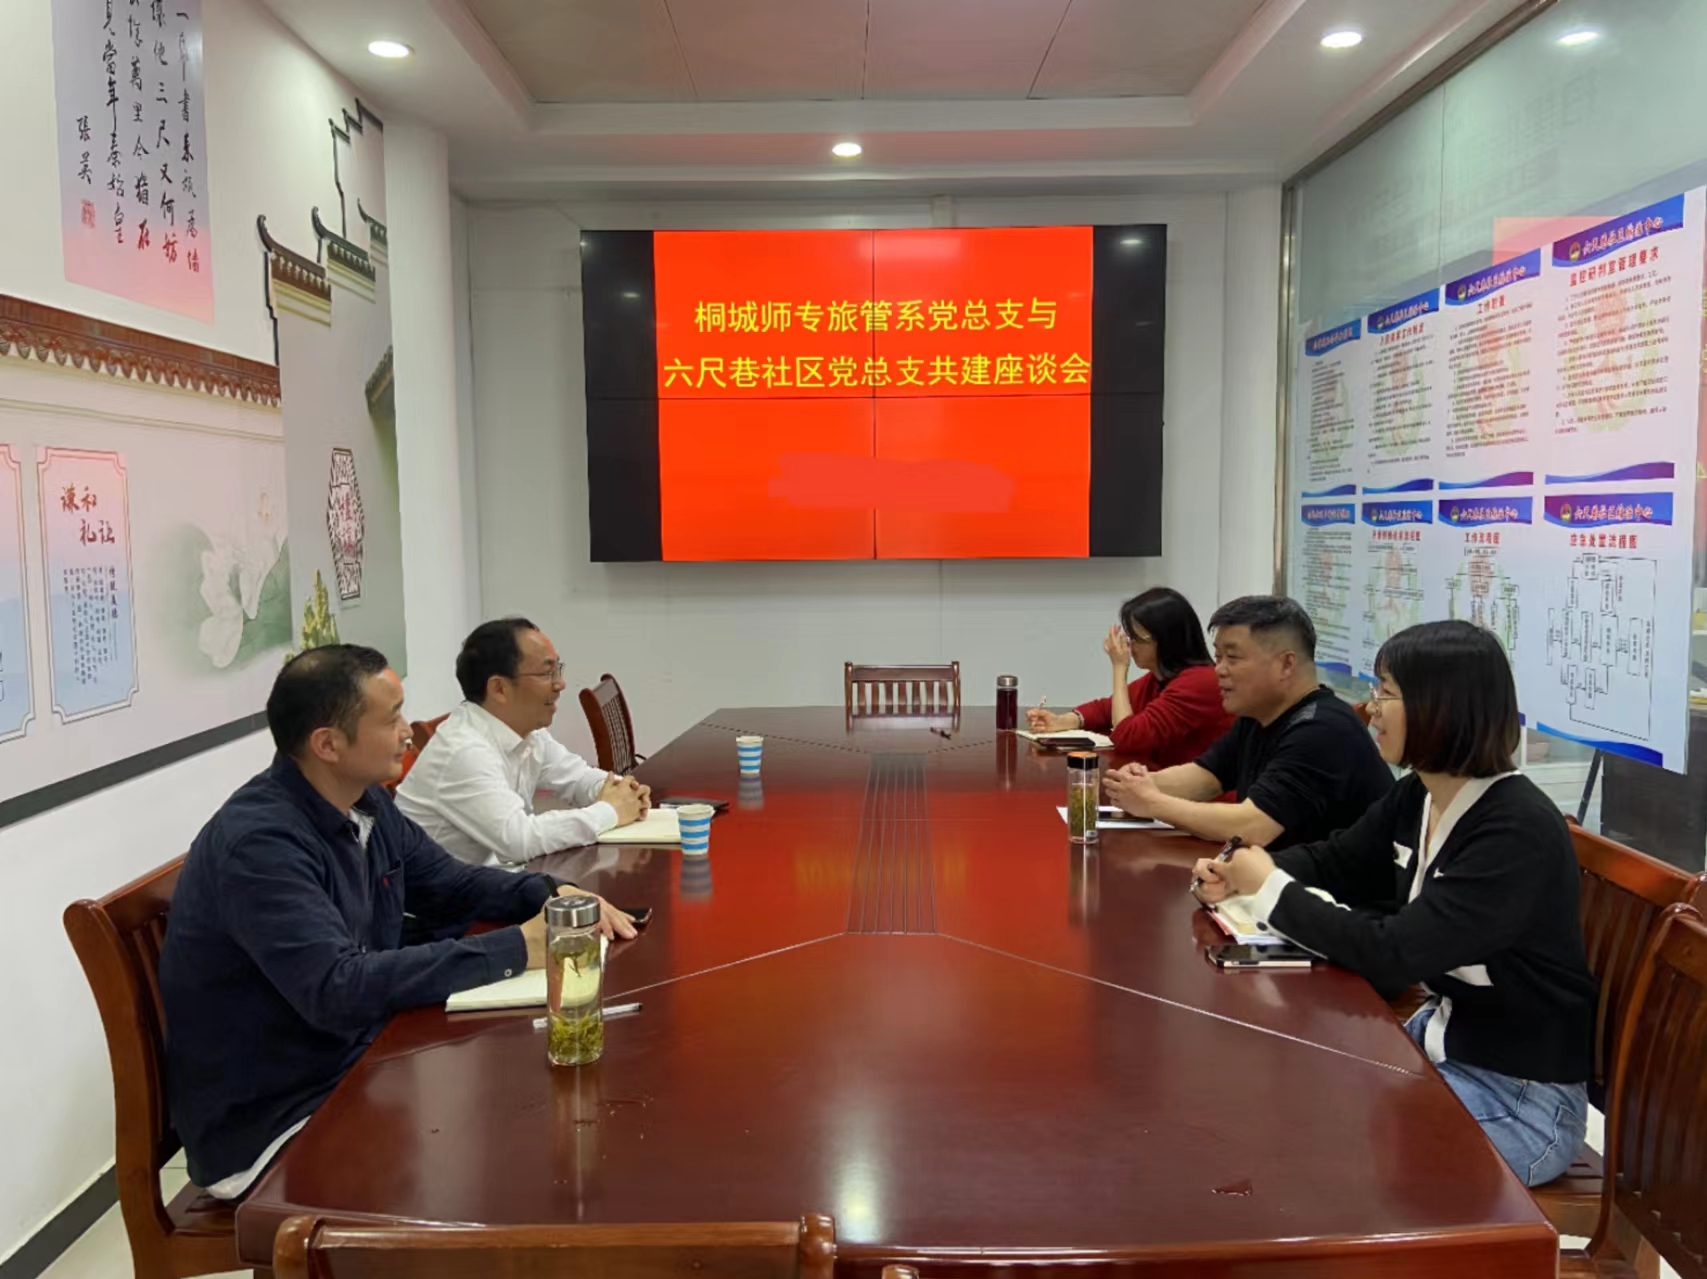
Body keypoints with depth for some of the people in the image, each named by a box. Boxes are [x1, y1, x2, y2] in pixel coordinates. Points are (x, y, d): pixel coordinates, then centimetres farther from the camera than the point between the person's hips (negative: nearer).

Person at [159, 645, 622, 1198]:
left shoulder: (367, 803, 2)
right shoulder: (258, 841, -25)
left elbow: (447, 882, 14)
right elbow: (337, 989, -33)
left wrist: (550, 895, -5)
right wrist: (514, 950, -31)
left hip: (357, 1060, 8)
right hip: (271, 1121, -8)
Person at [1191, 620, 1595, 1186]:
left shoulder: (1518, 832, -28)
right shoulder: (1416, 798, -2)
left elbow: (1393, 954, -31)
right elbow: (1334, 862, 12)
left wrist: (1271, 889, -21)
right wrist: (1243, 875, -7)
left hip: (1520, 1096, -7)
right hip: (1443, 1040, 8)